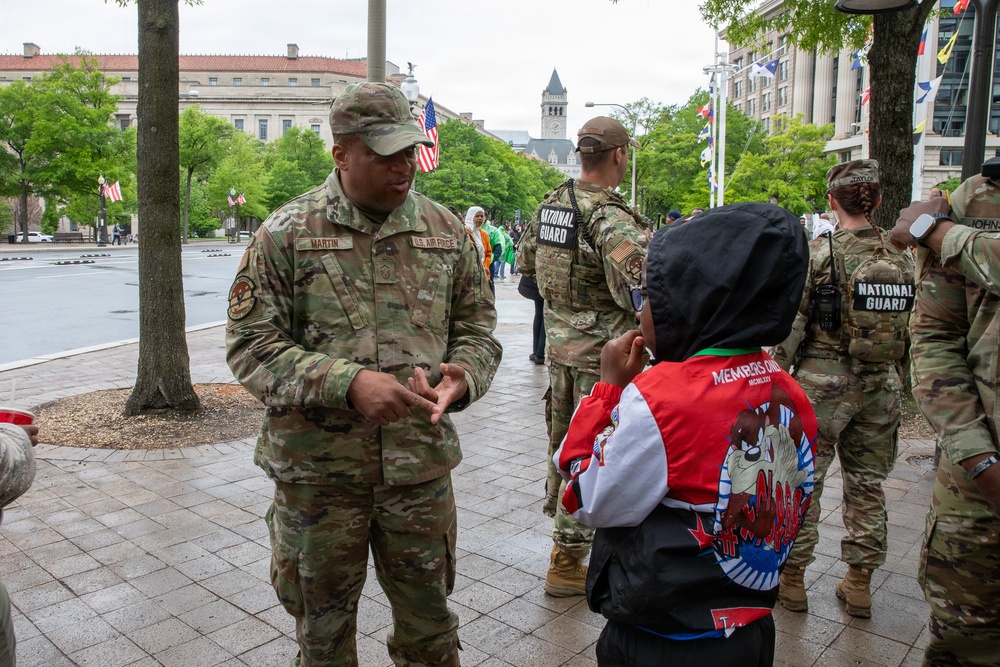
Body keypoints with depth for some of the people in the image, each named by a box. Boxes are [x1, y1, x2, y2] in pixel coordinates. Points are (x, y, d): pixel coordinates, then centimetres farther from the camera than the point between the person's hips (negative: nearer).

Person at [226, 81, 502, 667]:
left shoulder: (447, 231, 4)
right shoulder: (287, 233, -5)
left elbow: (478, 328, 10)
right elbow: (251, 344, -8)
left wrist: (461, 376, -14)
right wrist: (347, 382, -24)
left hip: (421, 466, 2)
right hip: (317, 471, -1)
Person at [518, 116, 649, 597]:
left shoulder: (549, 205, 4)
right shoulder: (610, 219, -21)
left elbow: (526, 264, 17)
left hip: (559, 345, 8)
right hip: (600, 356, -8)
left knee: (563, 443, 22)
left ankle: (566, 527, 41)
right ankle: (566, 561, 15)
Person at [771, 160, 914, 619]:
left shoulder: (816, 253, -12)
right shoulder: (900, 257, 3)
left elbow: (792, 326, -11)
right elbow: (910, 328, 8)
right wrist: (895, 378, 19)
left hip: (822, 382, -4)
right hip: (879, 386, 5)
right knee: (866, 484, 14)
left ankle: (792, 579, 18)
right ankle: (859, 584, 25)